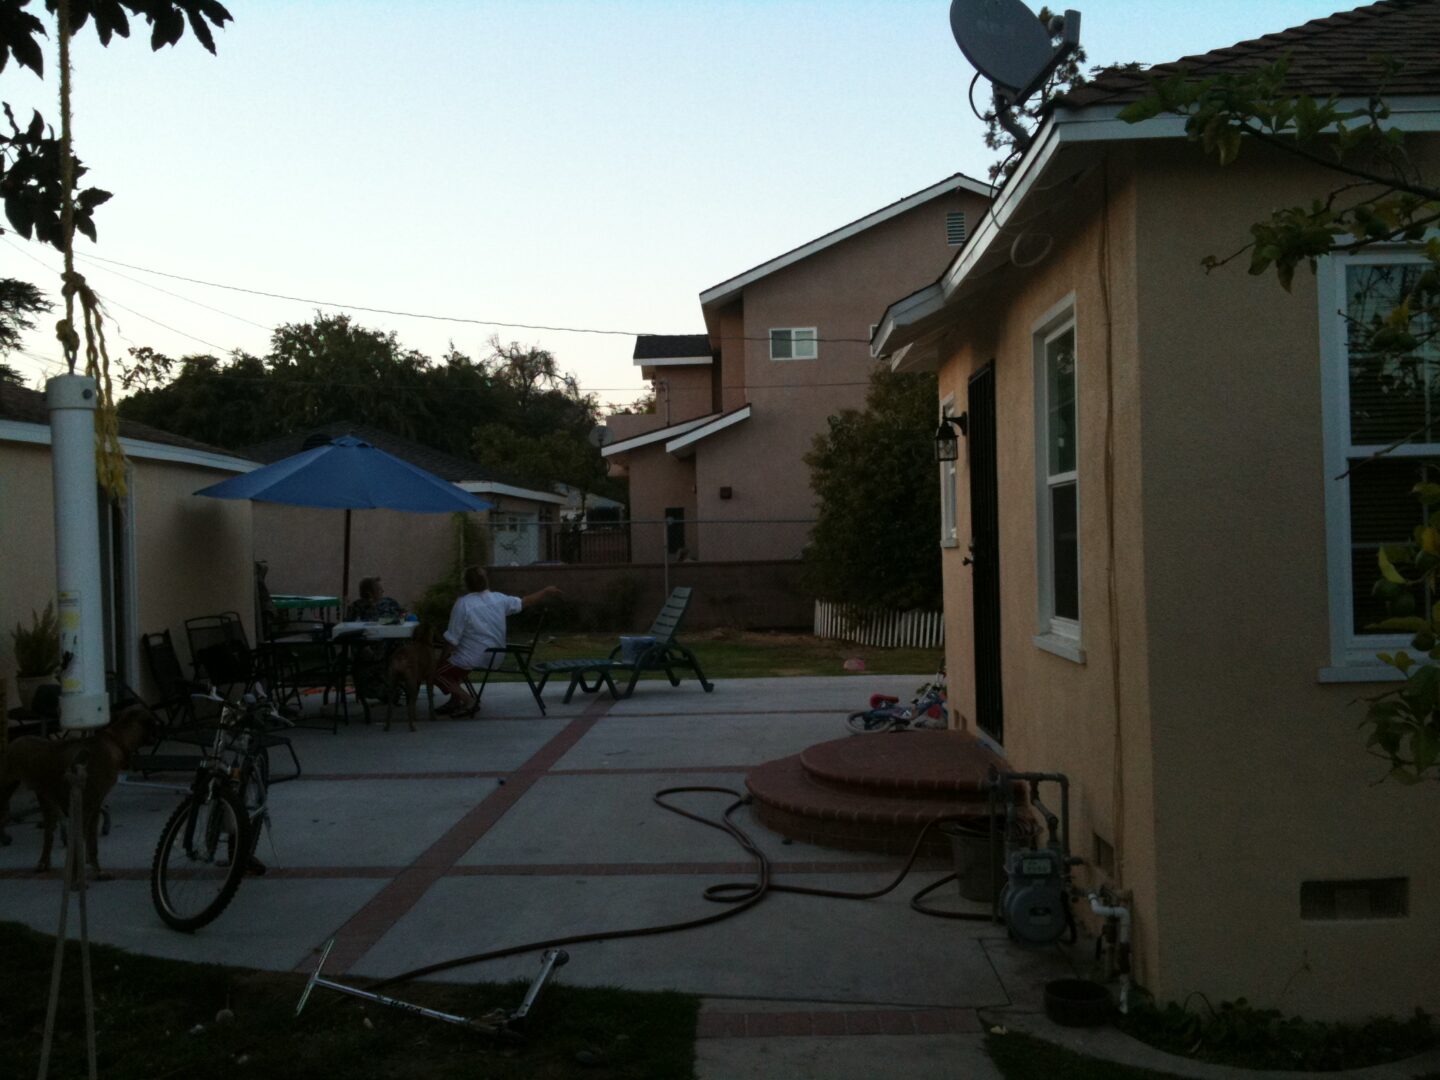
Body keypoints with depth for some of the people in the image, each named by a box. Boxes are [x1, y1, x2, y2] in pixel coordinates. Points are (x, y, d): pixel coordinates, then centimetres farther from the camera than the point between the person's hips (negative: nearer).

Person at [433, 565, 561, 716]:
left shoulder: (463, 604, -19)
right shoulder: (499, 599, -2)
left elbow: (453, 639, -19)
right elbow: (524, 602, 14)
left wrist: (453, 648, 3)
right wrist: (545, 592, 29)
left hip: (472, 659, -8)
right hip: (494, 658, 8)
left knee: (437, 673, 9)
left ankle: (467, 702, -2)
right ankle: (456, 700, 29)